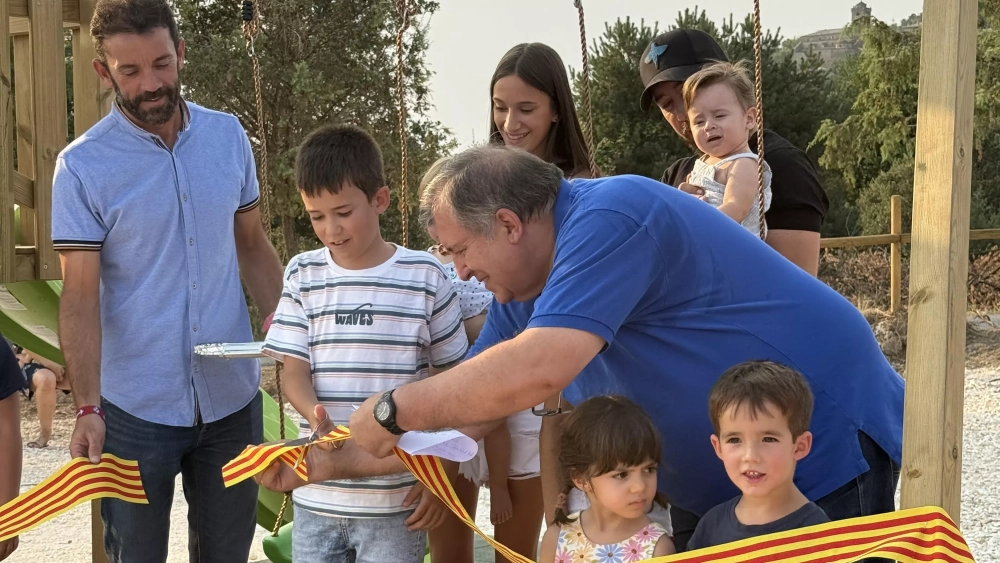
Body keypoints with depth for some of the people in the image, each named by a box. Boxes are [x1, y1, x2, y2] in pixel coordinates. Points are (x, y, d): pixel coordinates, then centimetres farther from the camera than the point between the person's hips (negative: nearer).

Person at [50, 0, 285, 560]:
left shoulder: (228, 135, 1)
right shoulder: (82, 166, -10)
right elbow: (80, 297, -12)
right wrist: (87, 408, -22)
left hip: (233, 395, 3)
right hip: (135, 409, -3)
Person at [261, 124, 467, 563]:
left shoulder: (424, 277, -4)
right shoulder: (303, 275, 2)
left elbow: (451, 380, 3)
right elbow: (294, 370, 1)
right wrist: (315, 412, -21)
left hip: (396, 499, -2)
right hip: (316, 496, 2)